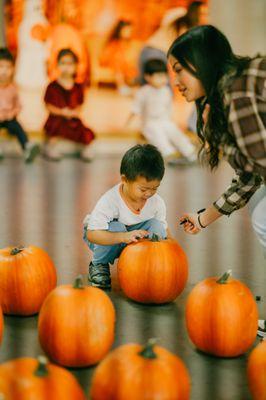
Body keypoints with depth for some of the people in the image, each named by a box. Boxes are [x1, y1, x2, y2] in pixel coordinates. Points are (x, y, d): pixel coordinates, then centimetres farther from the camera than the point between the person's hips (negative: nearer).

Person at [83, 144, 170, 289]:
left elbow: (164, 230, -1)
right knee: (116, 227, -38)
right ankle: (99, 265, -9)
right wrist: (124, 237, -53)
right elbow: (92, 234, -40)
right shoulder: (109, 201, -33)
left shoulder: (157, 202, -17)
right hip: (104, 239, -3)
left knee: (157, 226, -24)